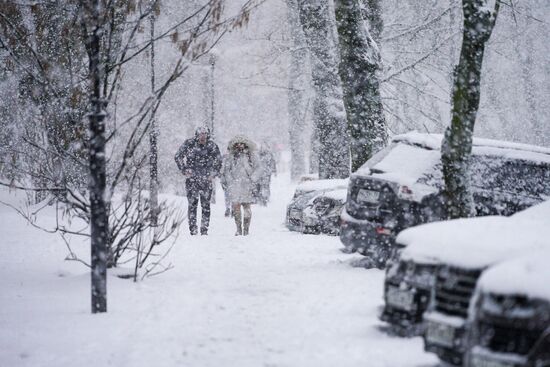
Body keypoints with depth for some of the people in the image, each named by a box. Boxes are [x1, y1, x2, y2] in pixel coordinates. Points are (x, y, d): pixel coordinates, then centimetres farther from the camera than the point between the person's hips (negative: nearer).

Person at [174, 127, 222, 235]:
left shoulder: (212, 146, -2)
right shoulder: (189, 144, -5)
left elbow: (218, 162, 13)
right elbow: (178, 157, 6)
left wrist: (213, 174, 2)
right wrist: (184, 170, -2)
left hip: (206, 179, 1)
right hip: (192, 178, -1)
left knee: (206, 205, 1)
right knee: (192, 204, -7)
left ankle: (204, 230, 9)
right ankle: (193, 229, -4)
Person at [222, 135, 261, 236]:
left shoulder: (251, 156, 9)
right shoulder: (231, 156, 10)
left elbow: (256, 169, 8)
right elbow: (226, 170, 9)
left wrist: (252, 182, -3)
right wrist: (230, 182, -3)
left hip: (247, 185, 0)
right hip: (235, 185, 0)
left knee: (246, 206, -3)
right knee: (236, 206, -8)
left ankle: (246, 229, 3)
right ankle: (238, 229, -2)